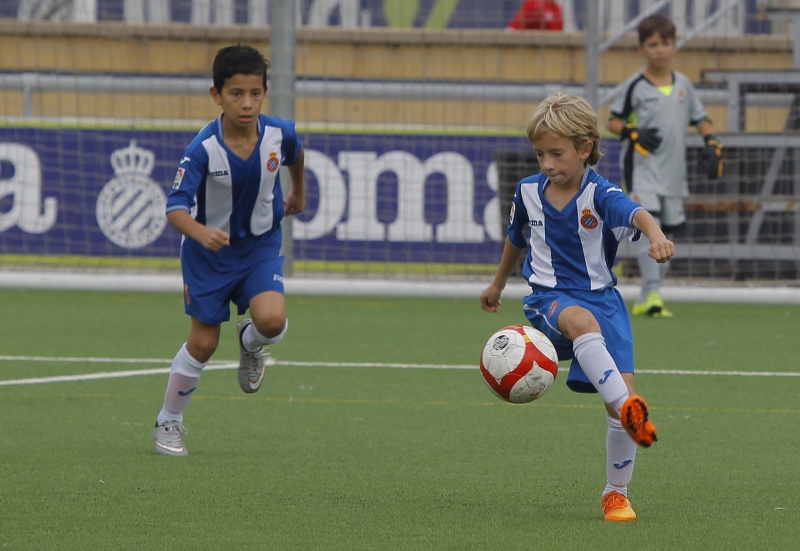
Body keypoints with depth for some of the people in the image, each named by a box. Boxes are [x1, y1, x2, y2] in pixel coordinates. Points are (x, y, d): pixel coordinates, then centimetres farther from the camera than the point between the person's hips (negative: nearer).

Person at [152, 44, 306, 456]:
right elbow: (176, 206, -32)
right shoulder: (203, 149, -27)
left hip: (261, 245, 2)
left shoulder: (279, 134, -16)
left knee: (272, 320, -23)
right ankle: (168, 424, 26)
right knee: (203, 343, 4)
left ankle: (251, 343, 16)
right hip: (209, 250, -2)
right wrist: (201, 233, -52)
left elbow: (296, 153, 10)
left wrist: (298, 193, 27)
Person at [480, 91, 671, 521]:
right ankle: (629, 407, -52)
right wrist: (498, 284, 39)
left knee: (621, 390, -10)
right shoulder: (529, 192, 3)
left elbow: (635, 213, -33)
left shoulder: (600, 194, -10)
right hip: (549, 297, 1)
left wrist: (656, 236, -56)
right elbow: (517, 239, 24)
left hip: (601, 297, 0)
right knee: (584, 322, -38)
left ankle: (616, 493, 8)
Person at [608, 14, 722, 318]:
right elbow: (613, 121, 1)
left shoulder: (683, 84, 9)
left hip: (673, 171, 5)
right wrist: (633, 133, -18)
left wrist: (712, 145, 0)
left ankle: (645, 299, 17)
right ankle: (652, 294, -26)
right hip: (641, 167, -5)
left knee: (667, 231, 8)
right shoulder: (635, 86, -3)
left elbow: (701, 119, 17)